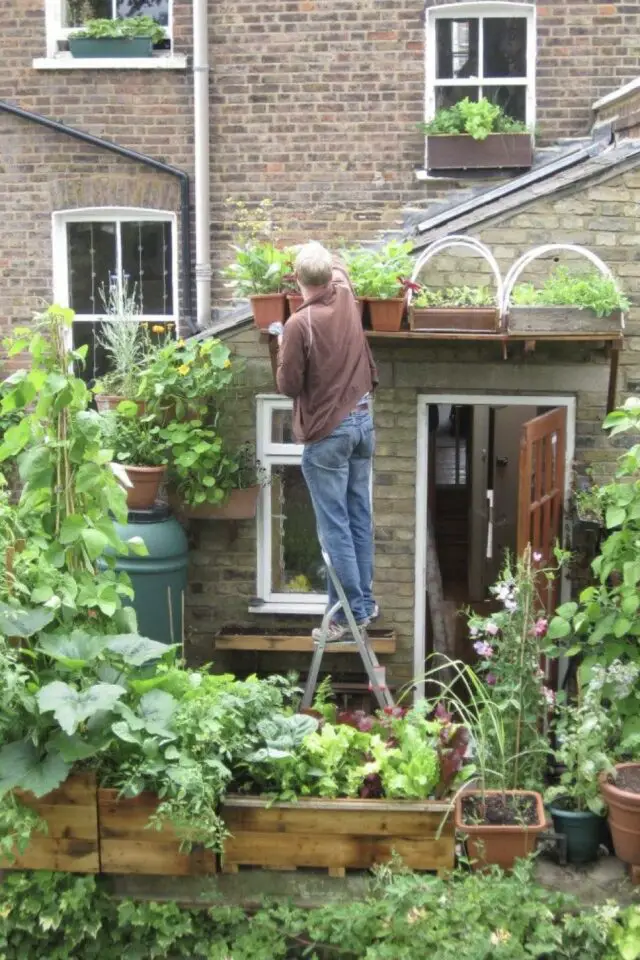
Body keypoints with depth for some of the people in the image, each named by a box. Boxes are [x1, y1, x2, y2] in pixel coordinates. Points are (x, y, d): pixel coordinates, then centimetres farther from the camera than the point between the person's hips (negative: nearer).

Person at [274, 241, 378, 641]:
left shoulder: (299, 324, -18)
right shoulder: (347, 299, 1)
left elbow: (288, 385, -11)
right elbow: (341, 271, 25)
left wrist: (284, 352, 6)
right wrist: (326, 260, 42)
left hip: (328, 431, -7)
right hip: (362, 420, 7)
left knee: (335, 526, -1)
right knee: (359, 518, 13)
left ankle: (350, 611, 2)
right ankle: (365, 601, 21)